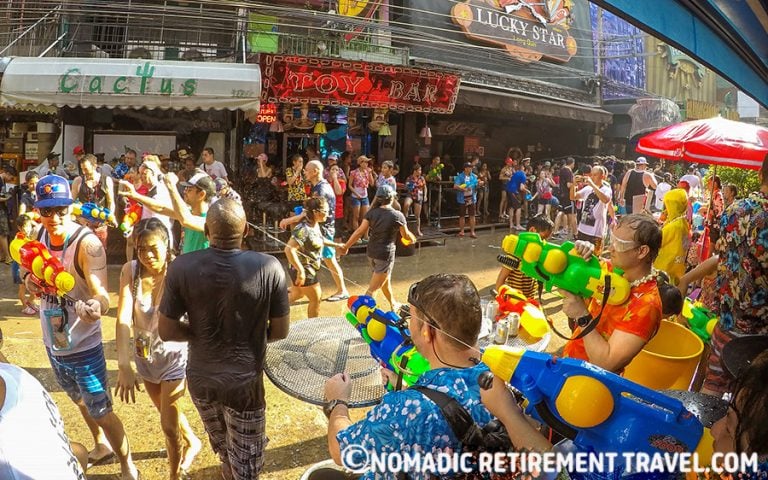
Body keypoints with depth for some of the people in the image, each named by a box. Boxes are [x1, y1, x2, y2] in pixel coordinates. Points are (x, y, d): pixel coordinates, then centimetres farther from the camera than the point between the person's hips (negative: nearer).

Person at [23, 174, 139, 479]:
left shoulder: (87, 244, -25)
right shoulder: (39, 236, -5)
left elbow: (101, 294, -32)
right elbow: (31, 272, 11)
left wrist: (94, 307, -54)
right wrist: (30, 280, -12)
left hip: (83, 346, -7)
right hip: (52, 341, 7)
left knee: (101, 411, 3)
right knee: (80, 401, 27)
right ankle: (101, 446, 51)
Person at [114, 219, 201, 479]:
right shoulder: (130, 270, -15)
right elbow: (123, 319, -22)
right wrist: (123, 365, -30)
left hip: (174, 356, -4)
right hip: (144, 355, 4)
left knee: (168, 423, 4)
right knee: (168, 412, 25)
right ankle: (192, 442, 55)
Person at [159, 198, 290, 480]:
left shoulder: (181, 268, -17)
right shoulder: (268, 267, -20)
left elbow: (166, 332, -9)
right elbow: (280, 331, -11)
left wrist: (202, 334, 6)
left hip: (200, 378, 3)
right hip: (245, 380, -3)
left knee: (223, 450, 32)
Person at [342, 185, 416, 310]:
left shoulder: (372, 213, -3)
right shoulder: (397, 215, -12)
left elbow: (360, 231, -9)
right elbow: (406, 235, 0)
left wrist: (346, 246, -4)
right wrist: (413, 238, 22)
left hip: (371, 252, 6)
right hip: (386, 254, -6)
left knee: (385, 280, 27)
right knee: (373, 289, -2)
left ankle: (393, 305, 47)